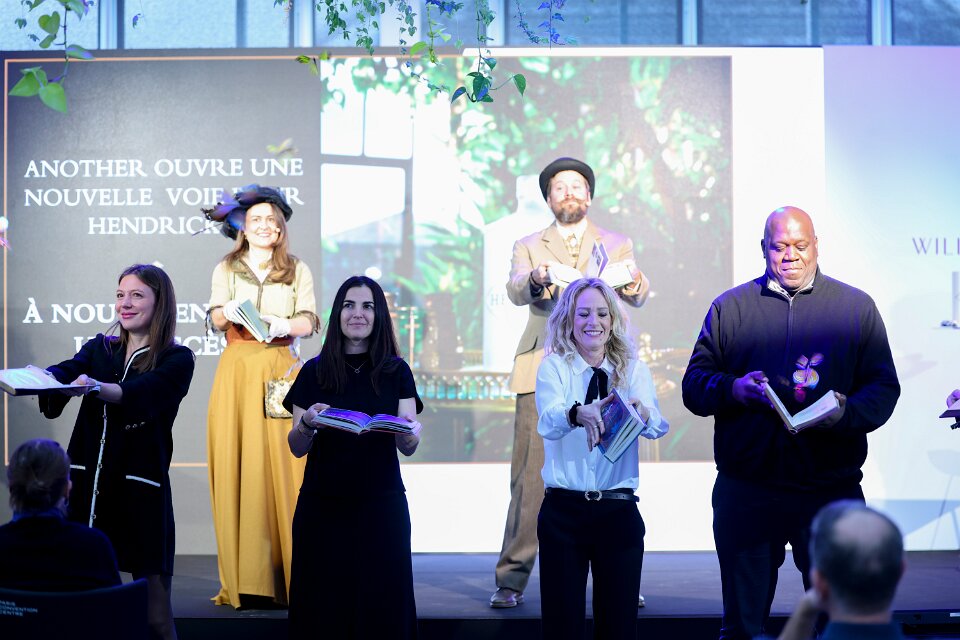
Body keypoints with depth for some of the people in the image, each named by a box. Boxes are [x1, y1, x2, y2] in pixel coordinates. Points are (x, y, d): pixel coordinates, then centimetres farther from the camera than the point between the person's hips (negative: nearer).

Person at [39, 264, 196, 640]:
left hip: (141, 489, -4)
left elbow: (139, 392, -18)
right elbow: (65, 372, -5)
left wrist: (95, 386, -38)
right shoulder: (100, 348, 14)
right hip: (89, 484, 4)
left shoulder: (177, 359, 0)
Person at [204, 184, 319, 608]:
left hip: (280, 370, 0)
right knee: (235, 465, -6)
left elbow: (309, 321, 3)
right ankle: (244, 578, -4)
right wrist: (228, 312, -20)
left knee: (280, 464, -8)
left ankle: (285, 573, -5)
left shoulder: (297, 270, 14)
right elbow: (216, 319, 3)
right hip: (237, 369, 1)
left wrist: (285, 325, -18)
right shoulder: (226, 268, 15)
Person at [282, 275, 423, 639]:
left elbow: (410, 447, -1)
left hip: (381, 506, 0)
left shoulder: (396, 372, 5)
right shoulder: (313, 372, 5)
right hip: (321, 508, 0)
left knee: (382, 609, 0)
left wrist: (405, 431, -23)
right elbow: (296, 448, 4)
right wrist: (307, 424, -17)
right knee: (323, 610, 1)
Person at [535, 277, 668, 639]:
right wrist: (578, 414, -39)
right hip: (562, 511, -1)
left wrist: (641, 413, -33)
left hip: (619, 511, 1)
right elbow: (547, 422, -17)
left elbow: (658, 427, -10)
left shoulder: (633, 370, 7)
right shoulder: (553, 367, 3)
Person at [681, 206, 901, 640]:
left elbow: (883, 388, 3)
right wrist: (731, 389, -14)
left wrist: (846, 413, -17)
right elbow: (694, 385, 7)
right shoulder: (729, 307, 9)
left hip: (832, 491, 0)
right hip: (745, 493, 0)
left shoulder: (857, 307, 8)